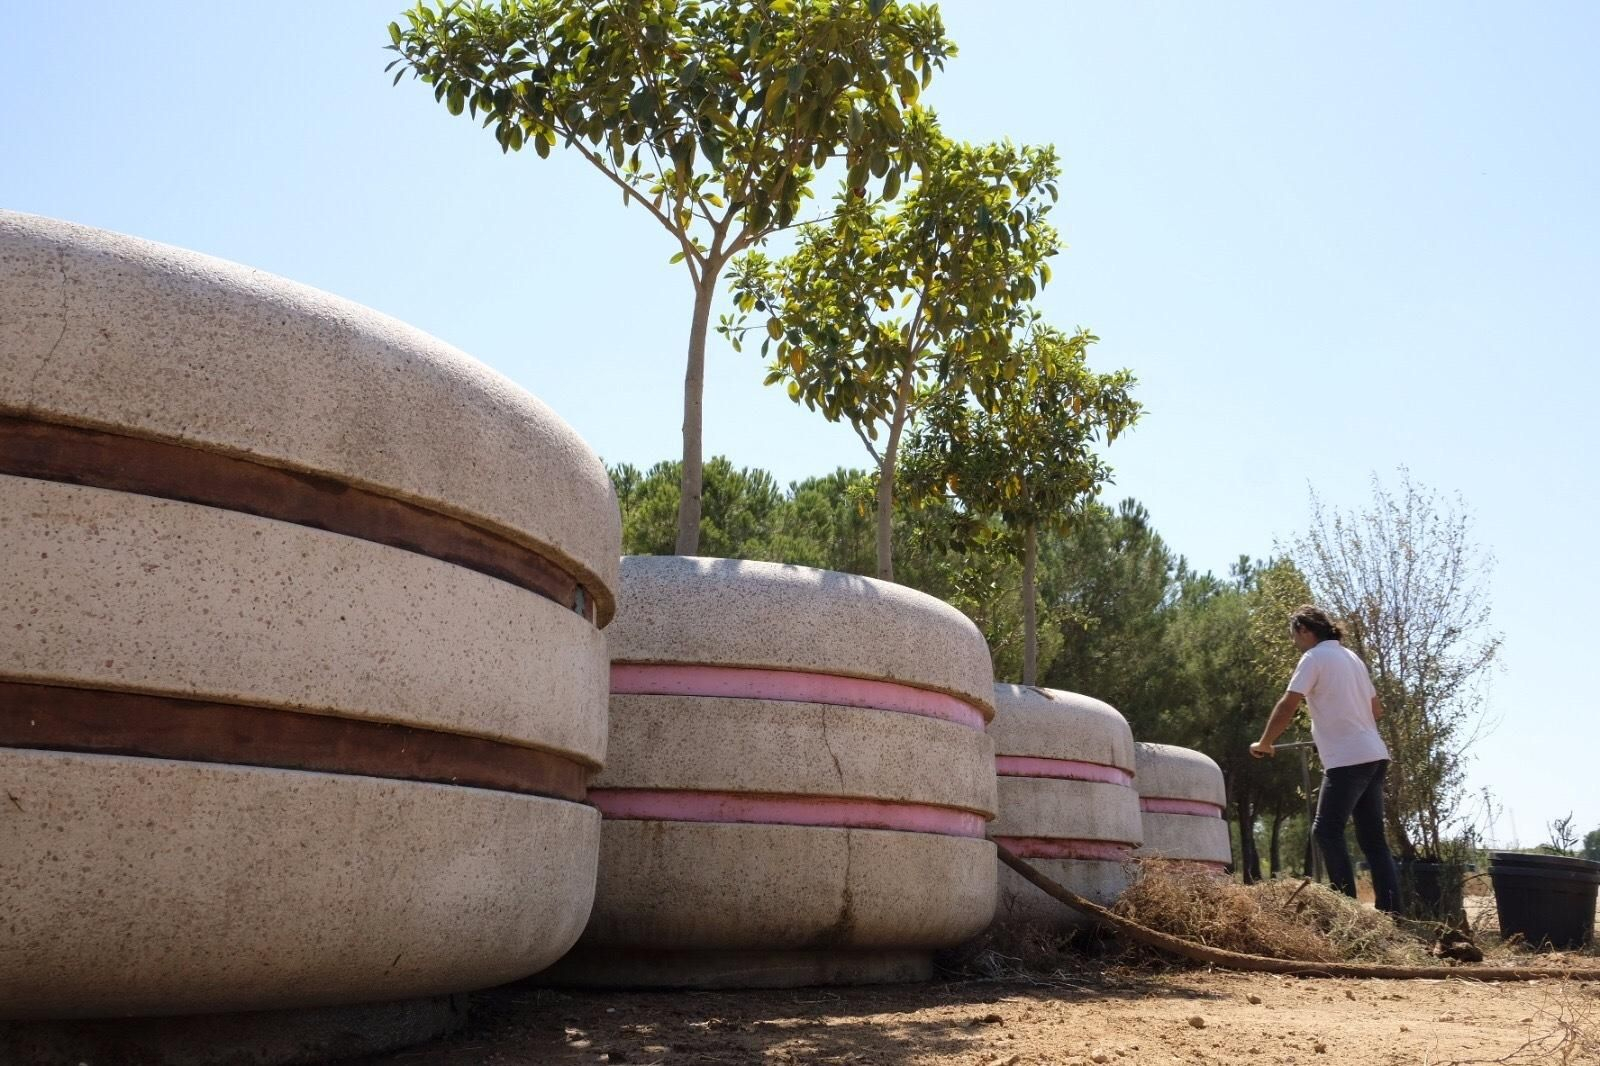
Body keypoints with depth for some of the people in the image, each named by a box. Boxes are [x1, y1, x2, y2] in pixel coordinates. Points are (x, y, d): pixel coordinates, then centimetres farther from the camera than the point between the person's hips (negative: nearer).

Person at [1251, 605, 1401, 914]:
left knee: (1327, 831, -5)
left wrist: (1264, 744, -2)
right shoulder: (1350, 657, 18)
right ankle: (1391, 912, 7)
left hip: (1347, 760, -9)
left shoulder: (1314, 658, -7)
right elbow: (1377, 710, 23)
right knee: (1373, 838, 9)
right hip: (1374, 756, 9)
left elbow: (1287, 706, -13)